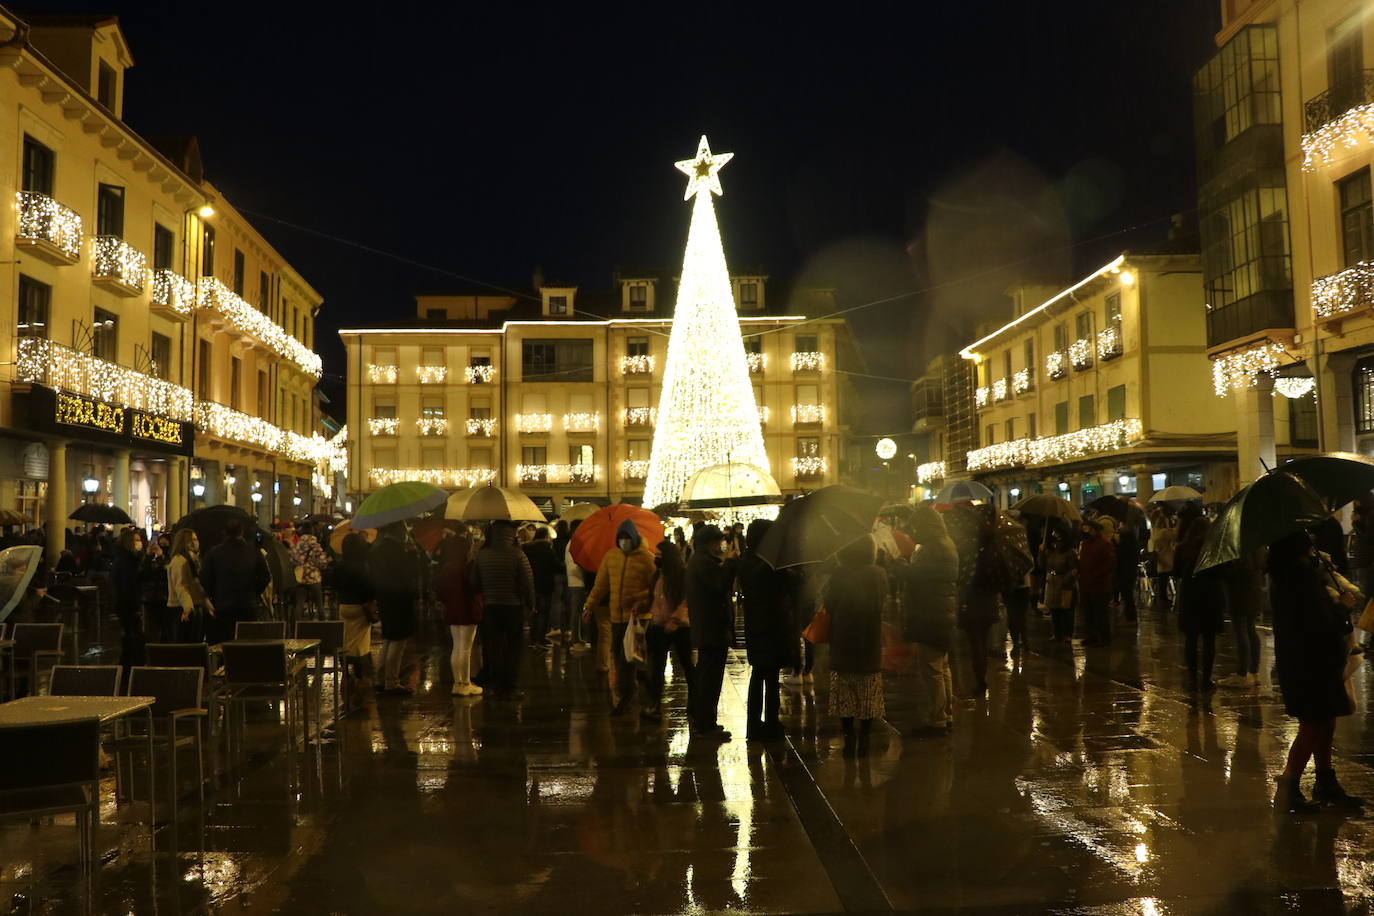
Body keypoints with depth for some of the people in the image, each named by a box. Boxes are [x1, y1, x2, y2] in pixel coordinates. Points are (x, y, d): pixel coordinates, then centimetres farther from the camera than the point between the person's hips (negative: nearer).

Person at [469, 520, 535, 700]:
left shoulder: (481, 555, -2)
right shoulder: (517, 554, -13)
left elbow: (473, 584, 3)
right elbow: (527, 582, -12)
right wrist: (530, 604, 0)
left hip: (490, 607, 3)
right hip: (514, 606, -3)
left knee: (494, 649, 10)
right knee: (513, 648, 8)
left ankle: (497, 687, 13)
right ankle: (510, 688, 10)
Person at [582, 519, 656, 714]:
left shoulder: (646, 558, -6)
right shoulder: (611, 556, 8)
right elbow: (600, 584, 12)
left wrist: (641, 600, -19)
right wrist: (589, 605, 7)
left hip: (636, 616, -5)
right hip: (616, 615, 5)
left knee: (626, 656, -9)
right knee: (618, 654, 11)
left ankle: (624, 697, 1)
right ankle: (627, 695, 25)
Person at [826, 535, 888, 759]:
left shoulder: (840, 574, -13)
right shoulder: (879, 574, -6)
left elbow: (829, 605, -6)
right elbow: (883, 599, 7)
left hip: (843, 640, -2)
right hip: (871, 641, 2)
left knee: (845, 692, 8)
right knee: (868, 694, 10)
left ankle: (849, 734, 5)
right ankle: (864, 739, 10)